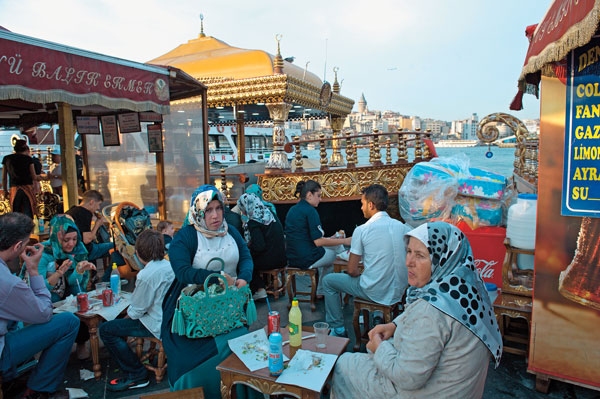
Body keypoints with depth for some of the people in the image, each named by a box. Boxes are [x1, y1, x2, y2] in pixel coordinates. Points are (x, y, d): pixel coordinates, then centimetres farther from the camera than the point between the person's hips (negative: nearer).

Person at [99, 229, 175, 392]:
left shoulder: (146, 275, -23)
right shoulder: (170, 265, 1)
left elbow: (136, 310, -14)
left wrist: (128, 316, 8)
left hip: (157, 326, -9)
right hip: (171, 319, 9)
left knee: (105, 329, 1)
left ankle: (137, 375, 7)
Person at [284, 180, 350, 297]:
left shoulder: (292, 210, 10)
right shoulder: (310, 210, -15)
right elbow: (318, 241, -18)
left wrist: (329, 239, 18)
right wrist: (344, 241, -11)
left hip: (292, 259, 8)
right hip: (306, 259, -8)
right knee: (338, 252, 14)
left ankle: (321, 292, 31)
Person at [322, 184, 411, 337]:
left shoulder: (362, 230, -14)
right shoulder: (404, 227, -2)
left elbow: (352, 270, -11)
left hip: (375, 294, -5)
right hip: (399, 293, 6)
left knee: (328, 281, 14)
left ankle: (338, 329, 18)